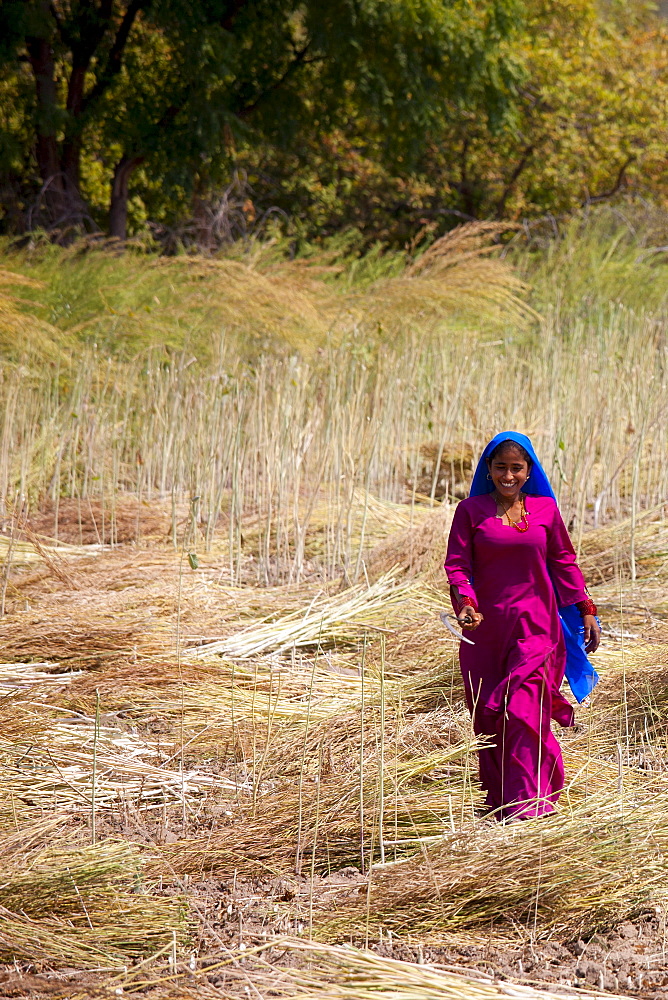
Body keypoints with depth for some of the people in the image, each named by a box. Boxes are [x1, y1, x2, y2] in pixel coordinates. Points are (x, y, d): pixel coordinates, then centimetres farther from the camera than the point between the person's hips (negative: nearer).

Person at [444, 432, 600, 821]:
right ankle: (498, 801, 18)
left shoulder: (545, 508, 5)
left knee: (522, 712, -12)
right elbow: (457, 564, -3)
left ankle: (524, 805, -10)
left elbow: (564, 562, 12)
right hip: (485, 628, 1)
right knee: (489, 716, 5)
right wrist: (466, 603, -20)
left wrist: (586, 611, 10)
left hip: (534, 626, -1)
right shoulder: (471, 511, 2)